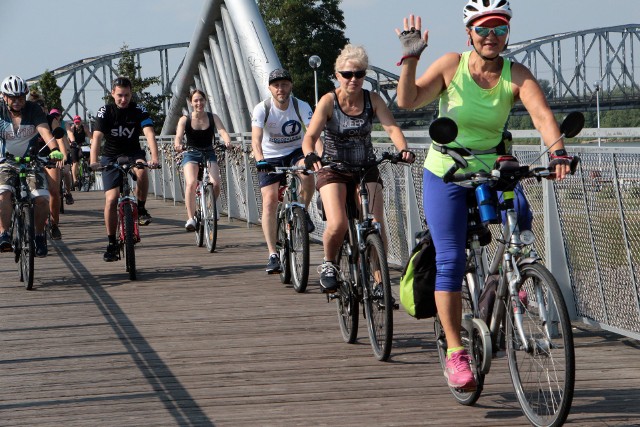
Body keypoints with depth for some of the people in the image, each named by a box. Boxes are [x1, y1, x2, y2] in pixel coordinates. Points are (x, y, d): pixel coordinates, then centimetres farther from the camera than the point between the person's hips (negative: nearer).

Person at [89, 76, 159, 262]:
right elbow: (97, 137, -24)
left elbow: (149, 133, -25)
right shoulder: (105, 112, -12)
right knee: (111, 199, -12)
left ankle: (141, 209, -13)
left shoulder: (139, 110, -11)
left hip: (133, 153, 0)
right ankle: (112, 244, -2)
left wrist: (154, 158, -42)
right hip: (111, 157, 0)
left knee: (141, 171, -36)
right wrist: (94, 161, -41)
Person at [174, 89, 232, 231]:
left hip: (209, 155, 1)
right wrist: (178, 144, -40)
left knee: (215, 183, -21)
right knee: (191, 183, -27)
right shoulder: (185, 119, -2)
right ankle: (190, 218, -23)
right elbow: (179, 136, -16)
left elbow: (222, 131, -14)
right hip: (191, 155, -1)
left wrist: (227, 141, -37)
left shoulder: (213, 117, 1)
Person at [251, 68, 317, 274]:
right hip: (270, 157, 0)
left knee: (308, 170, -34)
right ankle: (273, 254, -11)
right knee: (270, 201, -14)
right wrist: (260, 161, -48)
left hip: (296, 152, 0)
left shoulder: (301, 107, -16)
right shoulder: (262, 109, -17)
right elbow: (256, 139, -29)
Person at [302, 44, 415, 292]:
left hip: (366, 169, 2)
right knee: (338, 225, -23)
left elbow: (392, 128, -18)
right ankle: (329, 264, 7)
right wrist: (310, 156, -42)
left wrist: (403, 149, -39)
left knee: (376, 226, -14)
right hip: (333, 169, -2)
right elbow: (310, 136, -20)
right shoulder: (329, 101, -12)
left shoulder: (372, 100, -6)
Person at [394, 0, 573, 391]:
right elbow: (407, 100, -18)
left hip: (490, 172, 2)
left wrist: (558, 150, -41)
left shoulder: (516, 75, -9)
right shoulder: (452, 66, -10)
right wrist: (410, 57, -31)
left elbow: (541, 112, -24)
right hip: (445, 175, -2)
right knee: (451, 261, -9)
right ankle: (455, 353, -4)